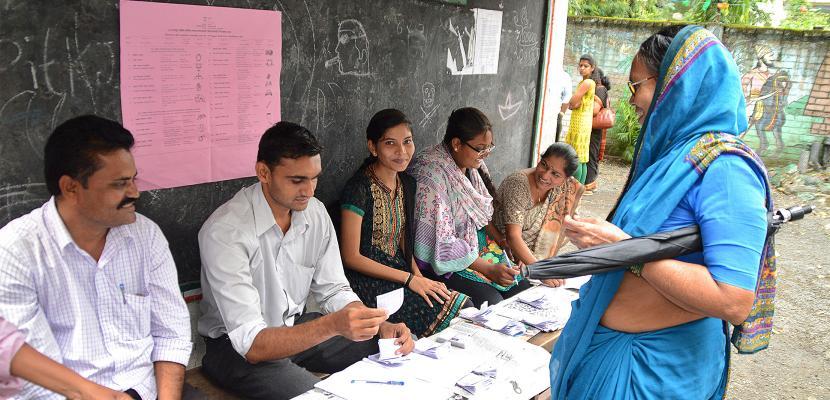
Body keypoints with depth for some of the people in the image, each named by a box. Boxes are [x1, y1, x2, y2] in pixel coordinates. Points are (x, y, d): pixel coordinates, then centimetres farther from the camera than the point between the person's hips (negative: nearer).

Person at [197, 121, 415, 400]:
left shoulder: (315, 212, -6)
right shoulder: (225, 231, -27)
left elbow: (333, 291, 1)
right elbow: (251, 345, -31)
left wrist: (381, 327, -18)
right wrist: (333, 325, -45)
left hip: (297, 326, 6)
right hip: (236, 347, -6)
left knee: (395, 353, -2)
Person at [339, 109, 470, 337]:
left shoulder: (407, 184, 8)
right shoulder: (359, 188, -17)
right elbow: (351, 257, -15)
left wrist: (420, 278, -2)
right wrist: (409, 279, -15)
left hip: (399, 271, 7)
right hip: (367, 281, -7)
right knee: (439, 314, -22)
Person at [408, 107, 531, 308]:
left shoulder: (473, 164, 0)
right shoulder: (431, 176, -26)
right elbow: (442, 242, -26)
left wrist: (500, 239, -4)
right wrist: (487, 269, -23)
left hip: (477, 241, 8)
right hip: (445, 258, -8)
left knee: (524, 289, -4)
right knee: (491, 302, -22)